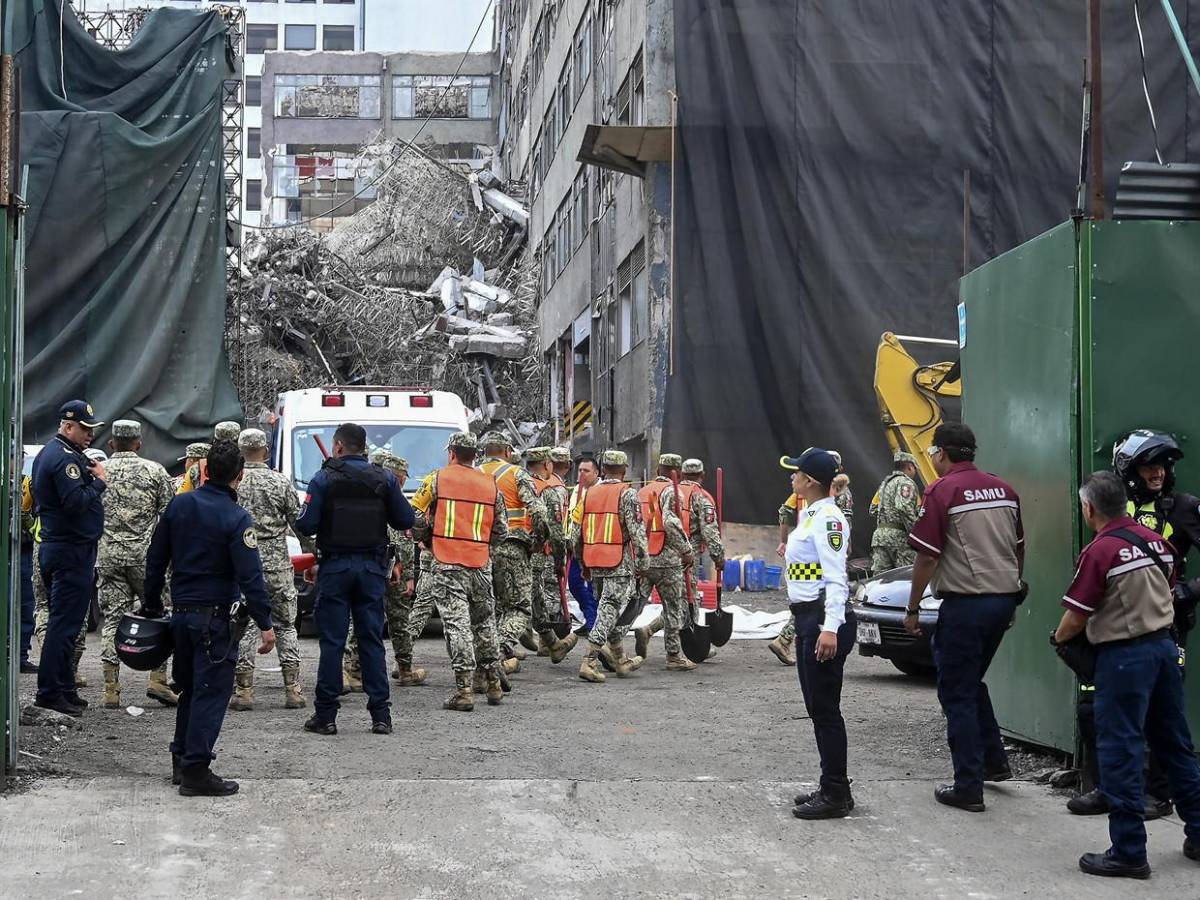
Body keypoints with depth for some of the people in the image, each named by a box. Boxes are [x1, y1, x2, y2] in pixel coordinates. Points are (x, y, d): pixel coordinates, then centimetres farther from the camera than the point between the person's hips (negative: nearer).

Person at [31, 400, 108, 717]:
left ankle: (64, 689, 20)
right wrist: (99, 480, -12)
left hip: (54, 546, 11)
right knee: (65, 624, -8)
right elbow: (76, 501, -25)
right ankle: (50, 693, -6)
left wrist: (91, 475, 11)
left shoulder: (47, 453, 17)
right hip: (73, 551, -11)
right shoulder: (66, 457, -16)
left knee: (62, 621, 14)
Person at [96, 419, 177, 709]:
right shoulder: (155, 471, 0)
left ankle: (111, 690, 3)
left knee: (112, 620, 4)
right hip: (146, 555, -2)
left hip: (107, 555, 2)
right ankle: (158, 679, 1)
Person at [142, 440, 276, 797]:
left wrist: (152, 606, 22)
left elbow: (155, 560, 11)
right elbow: (250, 576, -17)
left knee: (189, 687, 20)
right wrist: (265, 624, -13)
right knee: (211, 691, -2)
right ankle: (196, 770, -4)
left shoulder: (178, 505, 5)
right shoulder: (236, 518, -13)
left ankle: (181, 759, 27)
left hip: (181, 611, 6)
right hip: (214, 617, -6)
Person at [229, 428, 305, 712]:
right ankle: (293, 690, 4)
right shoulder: (281, 482, -2)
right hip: (276, 563, 0)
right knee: (286, 626, 8)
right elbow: (300, 524, 0)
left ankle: (244, 691, 4)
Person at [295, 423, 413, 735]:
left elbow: (305, 525, -10)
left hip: (335, 566, -2)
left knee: (332, 640, 2)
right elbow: (405, 521, 4)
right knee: (372, 639, 7)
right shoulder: (385, 479, 3)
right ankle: (381, 714, 6)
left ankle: (325, 715, 3)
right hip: (373, 567, 2)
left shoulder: (324, 479, -6)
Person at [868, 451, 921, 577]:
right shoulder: (906, 482, -6)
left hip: (879, 535, 9)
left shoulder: (884, 483, 22)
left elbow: (873, 510, 22)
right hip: (898, 535, -9)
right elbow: (905, 509, -21)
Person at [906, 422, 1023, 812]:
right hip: (1003, 598, 7)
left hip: (965, 602, -7)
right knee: (972, 683, 25)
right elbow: (1019, 550, 17)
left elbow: (927, 558, -12)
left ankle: (969, 787, 2)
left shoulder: (942, 492, -11)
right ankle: (994, 761, 27)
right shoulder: (1005, 490, 9)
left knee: (958, 695, 2)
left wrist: (912, 608, -4)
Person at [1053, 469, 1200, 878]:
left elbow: (1076, 617, -13)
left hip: (1124, 656, -7)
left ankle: (1129, 852, 2)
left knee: (1120, 753, 0)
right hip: (1164, 645, 7)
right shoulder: (1155, 540, 4)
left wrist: (1058, 637, 7)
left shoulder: (1099, 552, -17)